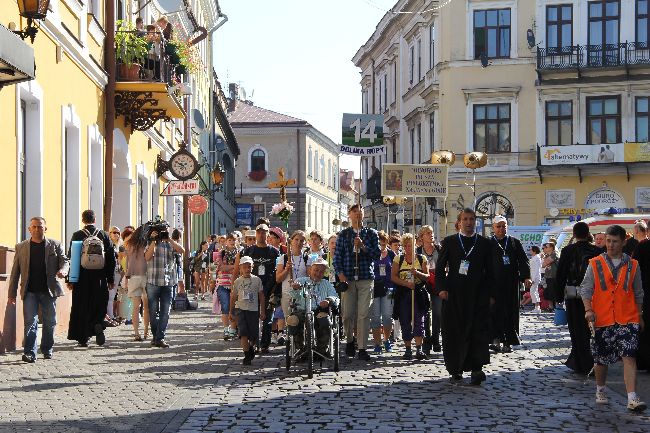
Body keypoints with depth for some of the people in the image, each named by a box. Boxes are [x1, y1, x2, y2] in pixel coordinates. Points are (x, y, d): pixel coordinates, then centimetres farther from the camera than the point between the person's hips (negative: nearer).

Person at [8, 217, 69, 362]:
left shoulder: (55, 245, 6)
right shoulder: (21, 247, 7)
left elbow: (65, 260, 5)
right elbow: (15, 272, 8)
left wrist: (63, 270, -21)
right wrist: (11, 294, 4)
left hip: (49, 290, 1)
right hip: (30, 291, -1)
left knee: (49, 322, 8)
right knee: (30, 322, -9)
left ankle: (47, 350, 23)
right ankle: (29, 352, -10)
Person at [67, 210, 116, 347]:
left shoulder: (77, 235, -4)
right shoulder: (104, 235, 1)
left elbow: (71, 258, -4)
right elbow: (111, 258, 2)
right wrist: (111, 279, 9)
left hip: (82, 279, -1)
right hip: (100, 278, 1)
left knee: (82, 307, 7)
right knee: (99, 305, 13)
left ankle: (83, 338, 8)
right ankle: (98, 325, -14)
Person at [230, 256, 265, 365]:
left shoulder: (257, 280, 3)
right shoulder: (238, 281, 5)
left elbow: (261, 296, 6)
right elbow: (233, 297, 13)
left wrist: (262, 311, 4)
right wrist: (231, 312, 13)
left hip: (253, 310, 0)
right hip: (241, 309, 0)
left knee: (254, 335, 1)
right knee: (243, 333, -12)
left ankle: (250, 347, 33)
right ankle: (247, 355, -5)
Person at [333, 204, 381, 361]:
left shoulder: (371, 233, 10)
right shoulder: (343, 234, 10)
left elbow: (377, 254, 3)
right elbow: (337, 256, 6)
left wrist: (363, 246, -11)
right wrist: (340, 274, -7)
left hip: (366, 278, 0)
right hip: (348, 278, 0)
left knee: (363, 314, -6)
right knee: (347, 314, -1)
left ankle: (362, 348, -3)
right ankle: (349, 340, 24)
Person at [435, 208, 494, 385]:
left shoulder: (484, 243, 10)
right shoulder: (449, 242, 8)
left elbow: (489, 271, 10)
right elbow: (440, 267, 7)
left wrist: (490, 294, 3)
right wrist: (442, 288, -5)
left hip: (478, 295, 0)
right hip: (454, 295, 0)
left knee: (478, 331, -9)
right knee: (454, 332, 2)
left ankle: (476, 369, -12)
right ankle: (456, 370, 11)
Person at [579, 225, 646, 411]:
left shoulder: (632, 265, 6)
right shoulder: (595, 264, 2)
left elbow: (638, 294, 16)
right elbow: (585, 289, 1)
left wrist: (639, 316, 18)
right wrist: (588, 310, -13)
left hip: (627, 319, 0)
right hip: (602, 319, 0)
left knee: (629, 356, -13)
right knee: (601, 358, 11)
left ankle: (632, 399, -17)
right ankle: (600, 390, 35)